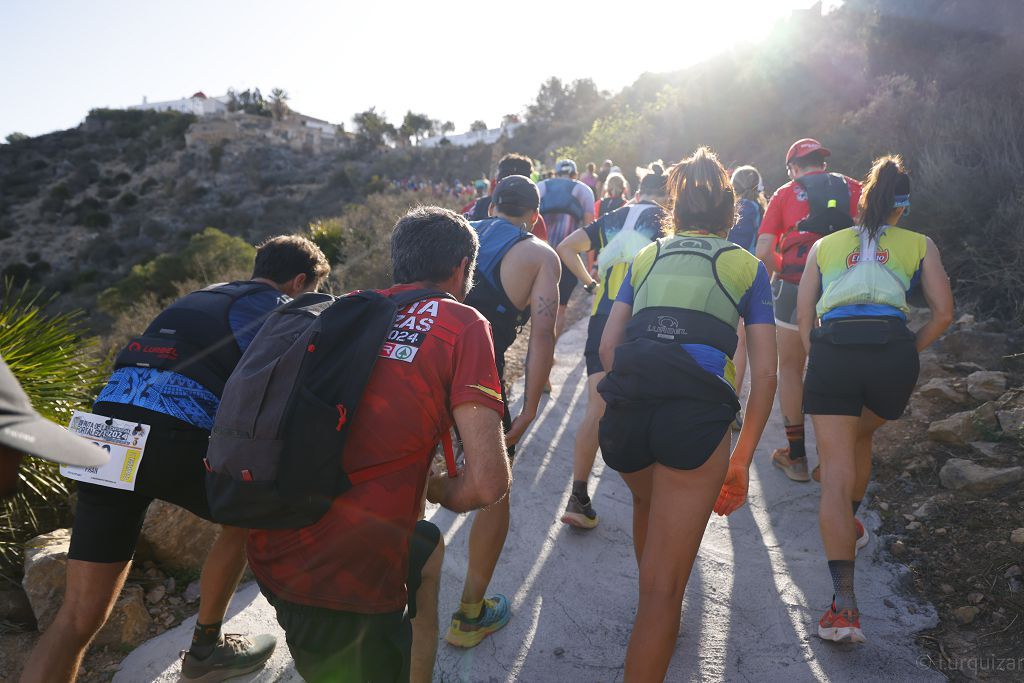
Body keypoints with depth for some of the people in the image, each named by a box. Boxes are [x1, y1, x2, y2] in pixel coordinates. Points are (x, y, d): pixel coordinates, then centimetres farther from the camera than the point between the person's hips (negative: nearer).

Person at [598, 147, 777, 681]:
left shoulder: (646, 257, 23)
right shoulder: (747, 265, 19)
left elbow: (608, 346, 14)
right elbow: (765, 373, 12)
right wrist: (741, 459, 17)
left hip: (624, 406, 4)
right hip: (697, 412, -3)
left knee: (648, 502, 36)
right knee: (663, 587, 4)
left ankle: (653, 605, 57)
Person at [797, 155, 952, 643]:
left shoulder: (824, 245, 24)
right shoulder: (920, 245, 22)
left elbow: (804, 315, 16)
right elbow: (943, 314, 12)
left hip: (832, 351, -1)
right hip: (892, 350, 1)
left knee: (835, 477, -1)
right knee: (861, 435, 31)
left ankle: (844, 607, -7)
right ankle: (851, 525, 48)